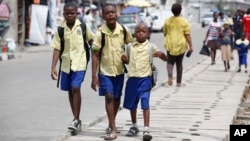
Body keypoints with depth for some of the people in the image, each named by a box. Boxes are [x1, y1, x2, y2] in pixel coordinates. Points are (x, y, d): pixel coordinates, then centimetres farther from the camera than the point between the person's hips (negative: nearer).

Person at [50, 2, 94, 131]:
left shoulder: (82, 26, -4)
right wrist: (53, 67, -9)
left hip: (79, 63, -3)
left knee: (76, 88, -16)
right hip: (66, 63, 3)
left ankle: (76, 119, -11)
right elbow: (57, 49, -3)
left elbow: (91, 40, 10)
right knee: (70, 90, 10)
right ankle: (76, 119, 22)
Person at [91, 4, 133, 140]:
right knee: (109, 97, -11)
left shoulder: (123, 30, -7)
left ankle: (111, 124, 32)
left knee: (117, 98, 13)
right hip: (105, 71, -3)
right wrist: (94, 76, -14)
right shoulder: (100, 33, -14)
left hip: (119, 70, 3)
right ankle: (113, 128, -7)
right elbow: (95, 55, -11)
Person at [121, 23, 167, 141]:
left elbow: (165, 59, 1)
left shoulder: (151, 47, -1)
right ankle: (134, 126, 31)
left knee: (145, 104, -10)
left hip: (145, 79, -4)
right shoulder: (130, 46, 8)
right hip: (132, 78, 4)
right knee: (131, 104, 13)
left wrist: (160, 54, -21)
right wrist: (124, 59, -1)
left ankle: (146, 130, -9)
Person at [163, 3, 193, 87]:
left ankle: (170, 75, -23)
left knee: (170, 62, 7)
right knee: (179, 63, 12)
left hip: (170, 45, 0)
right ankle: (178, 82, 16)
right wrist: (190, 46, -5)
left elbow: (165, 33, 11)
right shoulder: (184, 21, -4)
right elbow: (187, 35, -7)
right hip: (181, 45, 0)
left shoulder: (167, 21, 2)